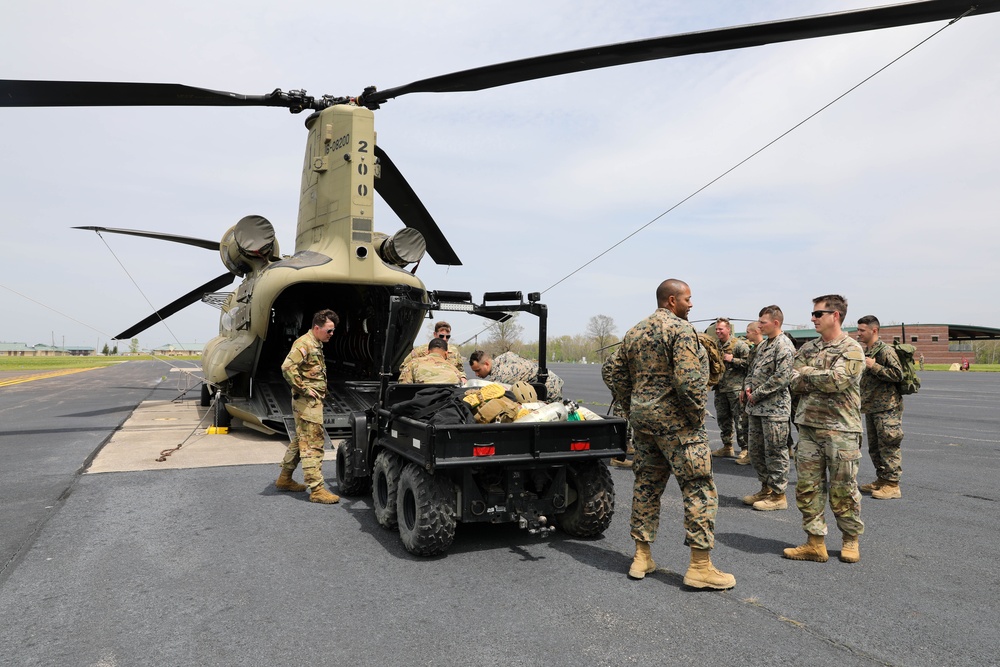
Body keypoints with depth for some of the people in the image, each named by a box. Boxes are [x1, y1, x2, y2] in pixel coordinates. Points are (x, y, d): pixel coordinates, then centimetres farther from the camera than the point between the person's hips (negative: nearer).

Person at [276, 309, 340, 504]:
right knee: (313, 443, -8)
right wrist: (304, 389, -22)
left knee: (300, 440, 18)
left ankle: (285, 479, 31)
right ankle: (316, 489, -6)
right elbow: (287, 367, -28)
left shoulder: (316, 345, 16)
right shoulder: (304, 344, -15)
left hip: (314, 400, 10)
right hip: (307, 402, -10)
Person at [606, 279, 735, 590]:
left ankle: (642, 556, 22)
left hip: (642, 418, 8)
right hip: (675, 421, -8)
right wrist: (697, 414, -11)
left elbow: (618, 376, 15)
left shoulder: (634, 333, 13)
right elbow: (688, 380, -23)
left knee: (646, 484, 14)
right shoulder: (681, 329, -12)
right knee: (699, 489, 0)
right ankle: (700, 566, 4)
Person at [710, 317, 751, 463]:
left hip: (736, 389, -8)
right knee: (723, 419, 15)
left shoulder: (739, 345, -7)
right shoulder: (716, 345, 14)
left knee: (740, 420, -7)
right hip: (720, 389, 8)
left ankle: (745, 449, -1)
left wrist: (732, 360, -17)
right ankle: (727, 447, 27)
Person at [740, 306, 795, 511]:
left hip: (775, 408, -9)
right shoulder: (763, 345, 15)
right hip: (757, 408, 10)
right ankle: (766, 488, 29)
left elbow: (781, 378, -22)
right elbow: (752, 369, 21)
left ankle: (778, 495, 11)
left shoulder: (784, 346, -14)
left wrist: (756, 394, -15)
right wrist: (748, 387, 2)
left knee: (775, 452, 0)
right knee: (756, 450, 16)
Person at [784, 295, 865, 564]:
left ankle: (851, 540, 24)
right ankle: (815, 542, 15)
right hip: (808, 426, 6)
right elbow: (795, 383, 2)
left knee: (843, 489, 5)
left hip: (841, 428, -5)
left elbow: (836, 380, -21)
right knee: (807, 486, 5)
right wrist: (822, 379, -13)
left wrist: (807, 373, -7)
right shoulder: (808, 349, 12)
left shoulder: (852, 349, -6)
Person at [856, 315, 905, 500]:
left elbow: (898, 374, -21)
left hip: (887, 408, -9)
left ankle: (892, 485, 0)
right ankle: (881, 480, 25)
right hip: (870, 407, 10)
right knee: (874, 447, 15)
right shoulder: (865, 352, 16)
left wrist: (874, 366, -22)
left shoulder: (886, 351, -12)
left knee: (888, 446, -5)